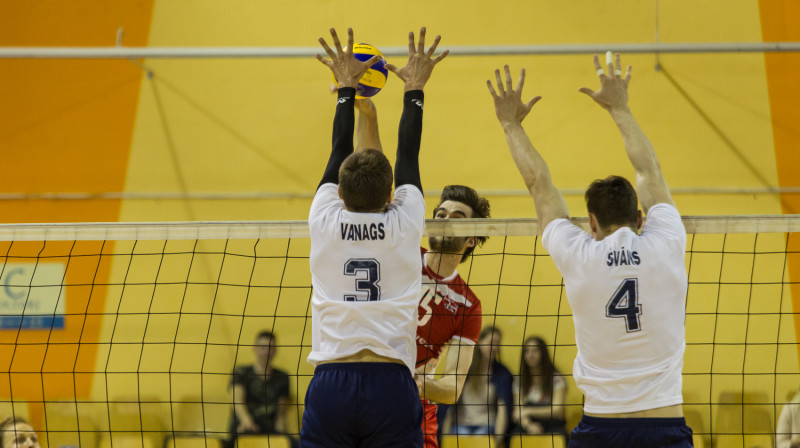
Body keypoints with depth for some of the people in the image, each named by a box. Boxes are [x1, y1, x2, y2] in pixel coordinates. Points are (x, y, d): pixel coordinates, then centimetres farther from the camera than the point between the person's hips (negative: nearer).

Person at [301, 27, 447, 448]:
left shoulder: (325, 221, 5)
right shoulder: (404, 224, 4)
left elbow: (339, 152, 21)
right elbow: (408, 155, 19)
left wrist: (346, 88, 35)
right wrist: (414, 90, 32)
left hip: (329, 385, 1)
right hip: (391, 385, -1)